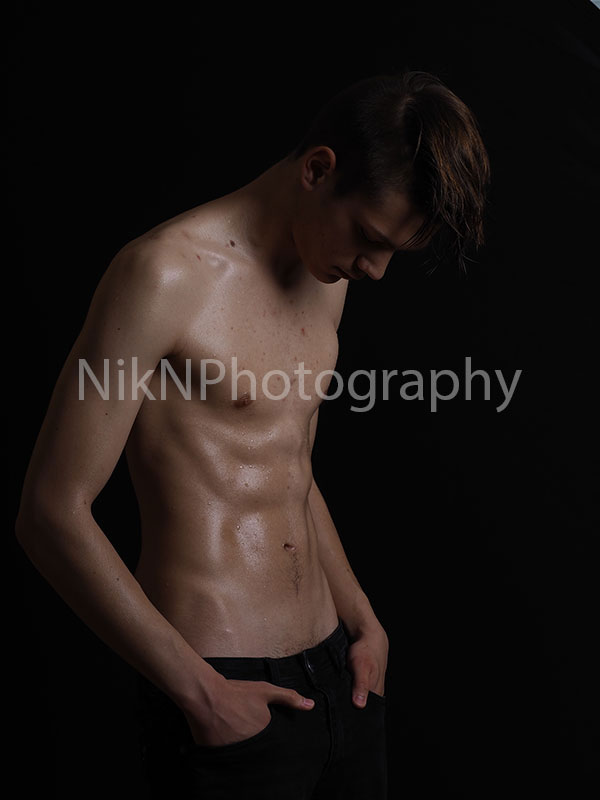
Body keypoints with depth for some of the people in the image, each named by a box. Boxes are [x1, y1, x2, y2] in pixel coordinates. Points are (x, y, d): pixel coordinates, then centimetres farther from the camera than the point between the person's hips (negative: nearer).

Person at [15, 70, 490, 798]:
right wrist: (198, 691, -16)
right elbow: (52, 514, -16)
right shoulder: (166, 273, -14)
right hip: (222, 693, -7)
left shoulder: (325, 279, 10)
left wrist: (363, 621, 13)